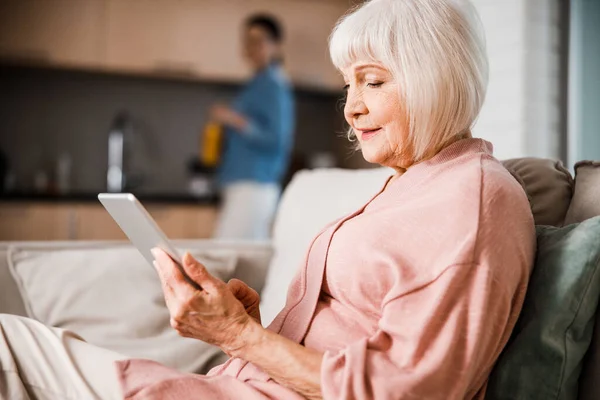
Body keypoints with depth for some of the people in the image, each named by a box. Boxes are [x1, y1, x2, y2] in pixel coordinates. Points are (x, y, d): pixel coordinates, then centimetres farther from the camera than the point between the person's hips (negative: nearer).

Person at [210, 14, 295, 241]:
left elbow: (276, 140, -17)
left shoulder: (272, 85, -9)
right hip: (244, 186, 10)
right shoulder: (259, 83, 18)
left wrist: (236, 121, -20)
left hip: (252, 187, -10)